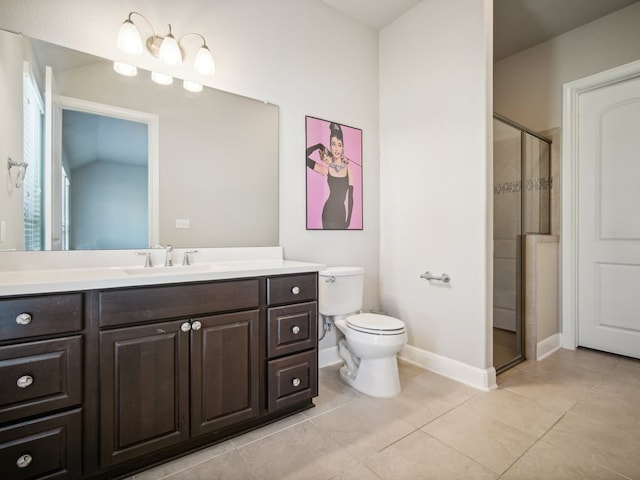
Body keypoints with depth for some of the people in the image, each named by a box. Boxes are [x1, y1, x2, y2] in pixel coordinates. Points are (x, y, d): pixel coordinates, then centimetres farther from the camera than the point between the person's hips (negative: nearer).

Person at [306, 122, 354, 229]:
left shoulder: (348, 170, 3)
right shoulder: (327, 169, 1)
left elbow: (350, 198, 2)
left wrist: (348, 220, 0)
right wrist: (319, 146, 3)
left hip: (342, 213, 1)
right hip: (329, 212, -1)